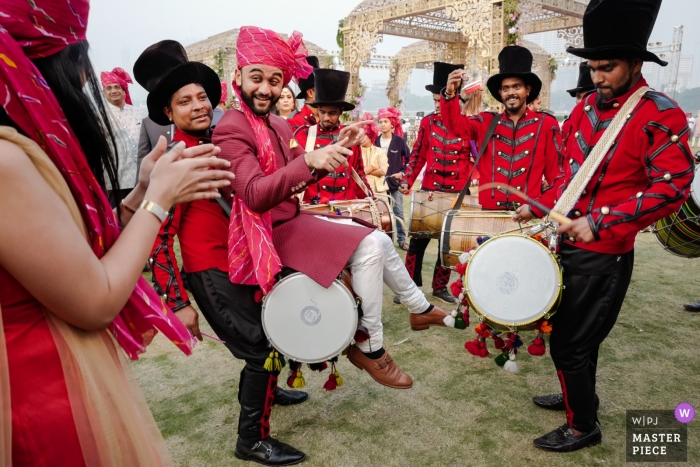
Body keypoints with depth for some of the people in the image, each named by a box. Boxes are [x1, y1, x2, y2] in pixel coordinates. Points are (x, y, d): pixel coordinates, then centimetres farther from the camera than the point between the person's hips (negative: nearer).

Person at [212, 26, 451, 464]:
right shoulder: (231, 130, -16)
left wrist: (337, 148, -2)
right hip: (273, 232, -9)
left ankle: (421, 307, 24)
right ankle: (371, 347, -4)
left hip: (296, 217, 9)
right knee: (369, 248, -18)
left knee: (379, 240, 5)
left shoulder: (279, 125, 12)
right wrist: (308, 161, -42)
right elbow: (255, 195, -30)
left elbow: (300, 176, 12)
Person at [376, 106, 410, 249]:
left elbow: (409, 159, 2)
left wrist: (402, 173, -7)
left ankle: (401, 239, 10)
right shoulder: (376, 141, 1)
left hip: (396, 181, -2)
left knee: (398, 212, 2)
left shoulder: (399, 141, -3)